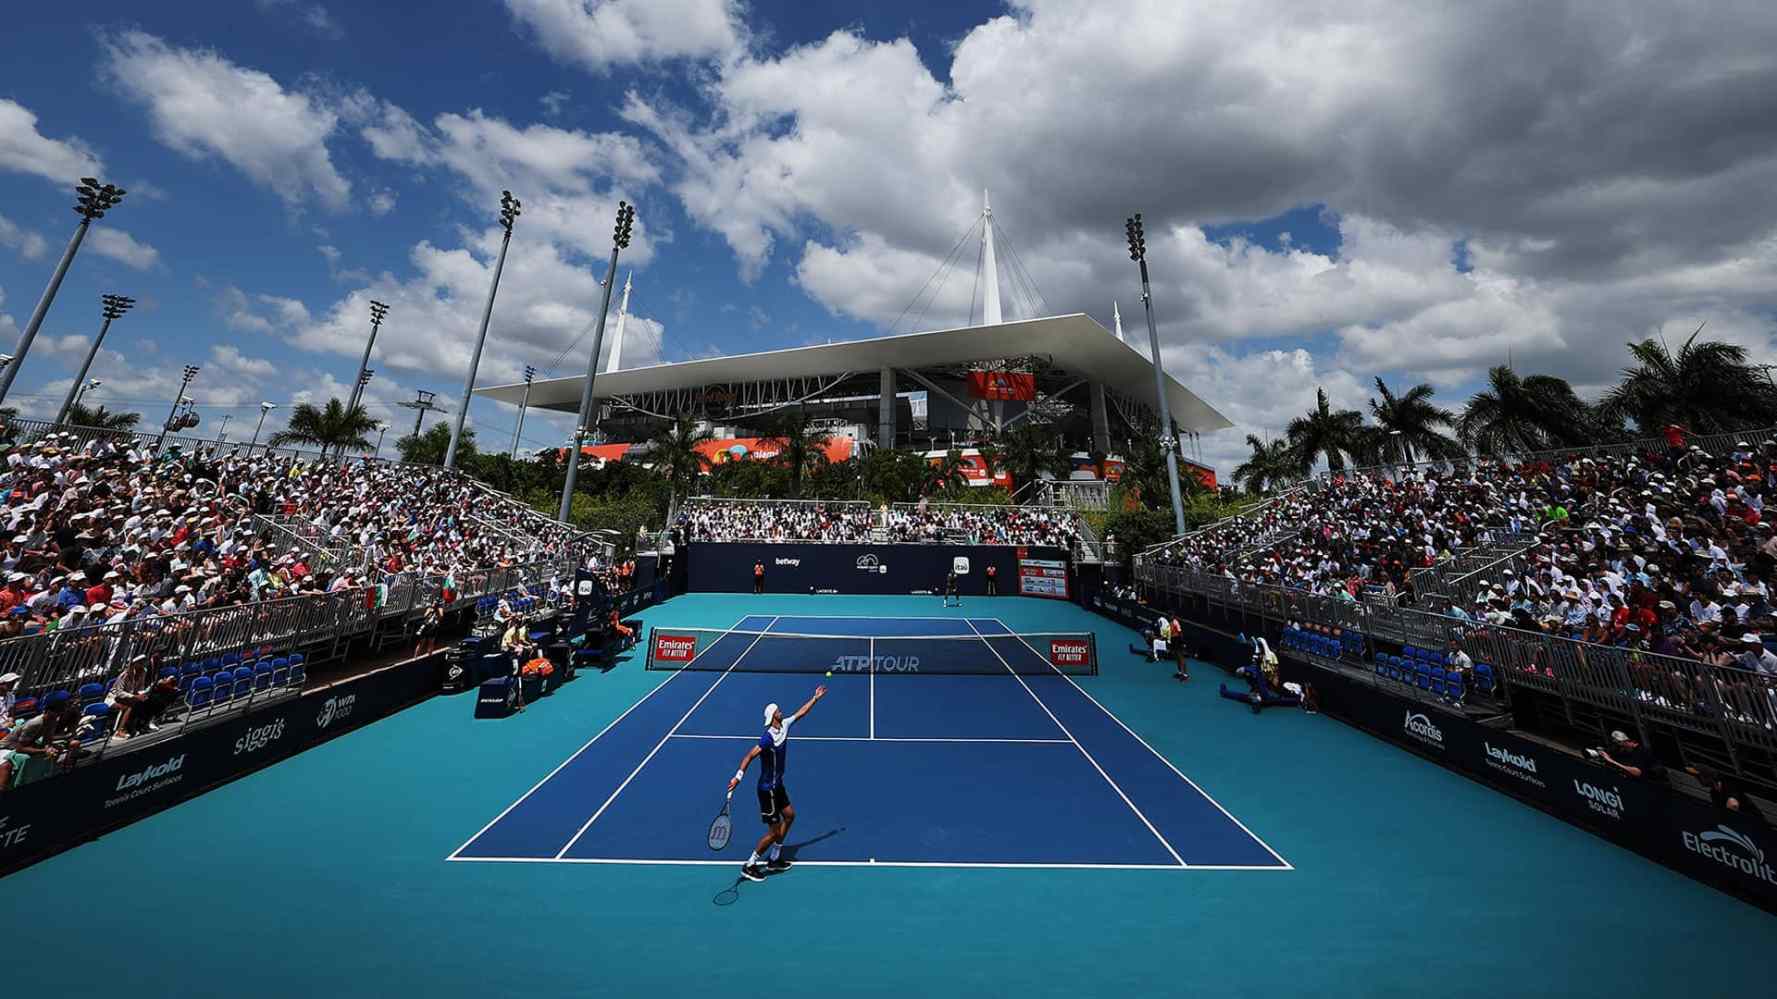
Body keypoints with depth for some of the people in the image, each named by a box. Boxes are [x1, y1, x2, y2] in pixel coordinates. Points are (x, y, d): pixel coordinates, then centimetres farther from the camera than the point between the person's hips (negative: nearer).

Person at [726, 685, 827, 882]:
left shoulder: (784, 726, -4)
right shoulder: (768, 737, -29)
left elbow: (800, 713, 8)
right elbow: (750, 756, -33)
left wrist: (815, 698, 14)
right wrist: (738, 776, -42)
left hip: (777, 786, 9)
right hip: (768, 789, -9)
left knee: (790, 815, 19)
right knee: (774, 832, 2)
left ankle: (774, 859, 33)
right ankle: (749, 866, 20)